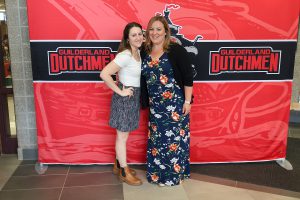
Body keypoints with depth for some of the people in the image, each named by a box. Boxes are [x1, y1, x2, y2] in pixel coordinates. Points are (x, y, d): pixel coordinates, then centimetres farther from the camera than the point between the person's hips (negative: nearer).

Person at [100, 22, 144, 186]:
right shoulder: (125, 55, -21)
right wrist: (120, 91, -21)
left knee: (123, 135, 19)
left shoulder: (138, 52, 6)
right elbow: (104, 74, -28)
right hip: (125, 98, -9)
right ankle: (124, 172, 19)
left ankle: (118, 165, 35)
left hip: (133, 97, 9)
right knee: (122, 136, 5)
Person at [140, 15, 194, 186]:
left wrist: (187, 101, -12)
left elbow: (188, 77, -11)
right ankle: (158, 173, 28)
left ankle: (174, 174, 19)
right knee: (156, 139, 12)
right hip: (155, 105, 5)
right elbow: (142, 78, 14)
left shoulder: (176, 50, -9)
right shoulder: (145, 53, 6)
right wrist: (147, 102, 7)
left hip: (175, 103, -5)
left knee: (174, 138, 2)